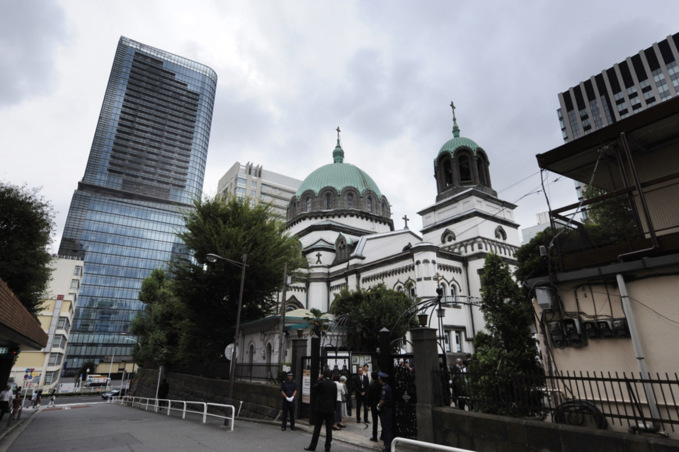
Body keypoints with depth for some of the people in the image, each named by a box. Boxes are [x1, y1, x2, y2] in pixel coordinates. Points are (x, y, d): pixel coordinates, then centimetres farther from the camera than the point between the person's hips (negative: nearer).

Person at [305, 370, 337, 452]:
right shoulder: (334, 385, 1)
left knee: (317, 428, 4)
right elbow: (335, 397, 6)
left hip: (320, 409, -3)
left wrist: (319, 379, 7)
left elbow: (314, 387, 8)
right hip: (330, 409, 3)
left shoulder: (321, 383, -12)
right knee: (329, 428, 8)